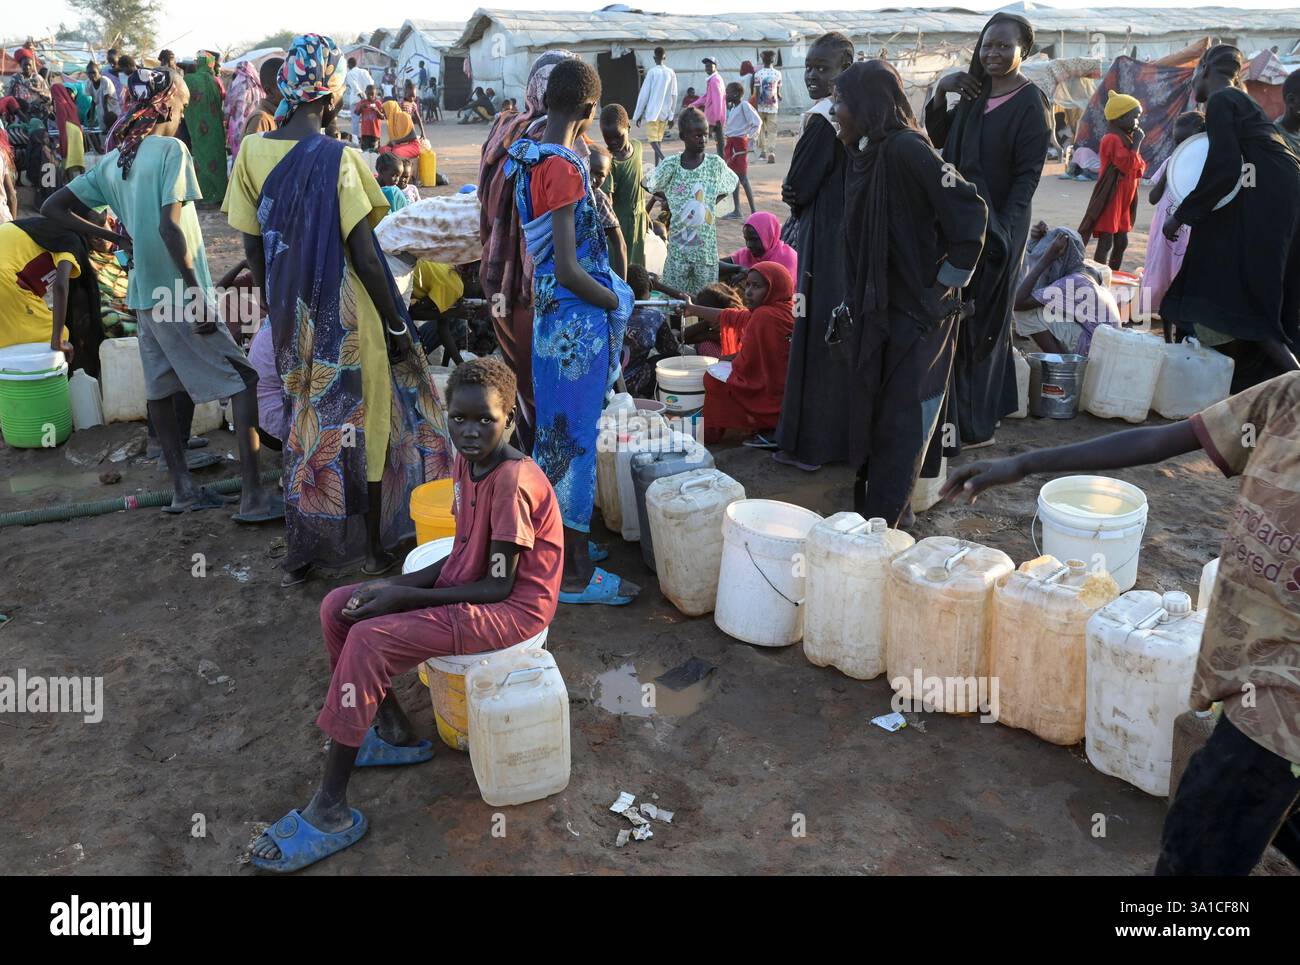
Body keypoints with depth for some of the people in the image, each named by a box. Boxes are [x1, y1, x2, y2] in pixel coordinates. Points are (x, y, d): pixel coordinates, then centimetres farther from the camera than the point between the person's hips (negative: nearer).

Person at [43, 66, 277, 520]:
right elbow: (170, 226, -22)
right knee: (245, 382, -5)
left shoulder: (112, 161, 9)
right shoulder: (172, 149, -12)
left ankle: (183, 489, 21)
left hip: (145, 295, 8)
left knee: (161, 388, 13)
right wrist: (198, 295, -19)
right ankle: (253, 496, -10)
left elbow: (53, 208, 12)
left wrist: (115, 237, 14)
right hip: (179, 295, -8)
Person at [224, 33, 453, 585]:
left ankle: (300, 556, 25)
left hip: (291, 318, 5)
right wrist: (398, 326, -8)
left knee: (304, 423, 18)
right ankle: (374, 550, 21)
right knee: (360, 426, 9)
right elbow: (363, 255, -17)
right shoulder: (337, 158, -16)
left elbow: (253, 247, 5)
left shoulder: (252, 153, 0)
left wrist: (277, 308, 17)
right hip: (346, 318, -5)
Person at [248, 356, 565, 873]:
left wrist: (405, 596, -17)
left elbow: (499, 586, -22)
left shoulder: (513, 482, -24)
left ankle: (330, 813, -13)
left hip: (512, 608, -9)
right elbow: (462, 557, 9)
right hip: (466, 585, 9)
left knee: (368, 640, -23)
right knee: (337, 607, 0)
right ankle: (397, 733, 16)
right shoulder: (466, 463, 3)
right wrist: (395, 585, -5)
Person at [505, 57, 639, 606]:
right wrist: (619, 302, -7)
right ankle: (575, 575, 11)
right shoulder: (565, 168, -20)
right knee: (573, 438, -1)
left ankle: (559, 543, 33)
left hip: (547, 311, 9)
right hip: (576, 319, -9)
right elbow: (568, 270, -23)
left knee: (556, 431, 18)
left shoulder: (525, 157, 7)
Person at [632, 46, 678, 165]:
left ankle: (665, 161, -29)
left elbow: (644, 94, -7)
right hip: (664, 112, 5)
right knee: (659, 139, 12)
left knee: (653, 139, -6)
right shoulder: (671, 73, 6)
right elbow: (674, 95, 7)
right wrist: (671, 115, 14)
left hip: (652, 111, -5)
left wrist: (638, 114, -1)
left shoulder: (652, 72, -6)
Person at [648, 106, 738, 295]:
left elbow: (732, 183, 14)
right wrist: (669, 201, 1)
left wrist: (711, 203, 5)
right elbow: (652, 187, 10)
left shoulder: (715, 163, -2)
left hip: (706, 244, 0)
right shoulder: (671, 165, -3)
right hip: (678, 242, 0)